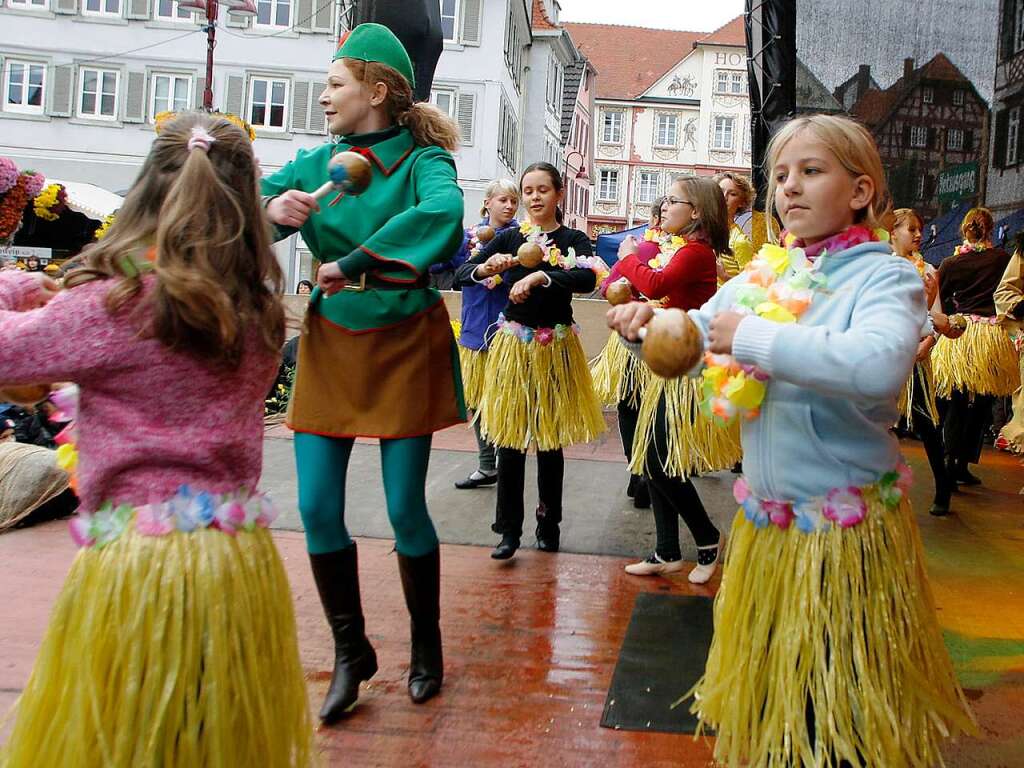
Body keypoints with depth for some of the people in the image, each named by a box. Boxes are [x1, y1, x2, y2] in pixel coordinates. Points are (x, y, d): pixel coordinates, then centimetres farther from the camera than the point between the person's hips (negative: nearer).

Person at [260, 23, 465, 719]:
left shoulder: (421, 159, -10)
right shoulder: (316, 164, 4)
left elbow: (443, 211, -33)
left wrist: (351, 264, -35)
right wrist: (270, 209, -21)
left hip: (404, 343, -4)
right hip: (329, 343, 4)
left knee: (405, 506, 1)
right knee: (318, 506, 2)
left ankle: (426, 645, 25)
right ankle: (351, 652, 21)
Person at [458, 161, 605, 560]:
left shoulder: (574, 240, -1)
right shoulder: (509, 238, 4)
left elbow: (588, 279, -21)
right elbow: (461, 273, -2)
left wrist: (540, 276, -33)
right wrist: (485, 268, -22)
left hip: (555, 347, -1)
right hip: (513, 345, 1)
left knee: (550, 439, 7)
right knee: (510, 440, -1)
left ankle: (549, 525, 24)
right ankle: (509, 530, 9)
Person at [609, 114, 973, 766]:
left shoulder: (884, 275, -12)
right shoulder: (763, 277, 6)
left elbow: (880, 364, -33)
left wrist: (753, 338, -29)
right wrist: (648, 322, -10)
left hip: (846, 529, -6)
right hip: (766, 519, 6)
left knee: (837, 713, 7)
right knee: (766, 695, 20)